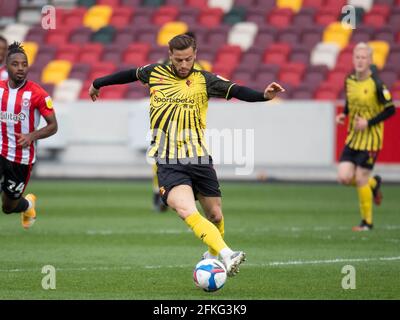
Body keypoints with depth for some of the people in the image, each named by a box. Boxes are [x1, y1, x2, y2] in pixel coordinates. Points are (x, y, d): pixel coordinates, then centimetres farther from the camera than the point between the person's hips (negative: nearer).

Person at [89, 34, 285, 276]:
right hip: (168, 163, -1)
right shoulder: (154, 73, 8)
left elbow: (236, 91, -12)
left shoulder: (204, 80, 2)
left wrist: (264, 95, -30)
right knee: (187, 211, -25)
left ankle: (213, 255, 38)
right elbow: (129, 75, 27)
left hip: (199, 159, 1)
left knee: (215, 215, 8)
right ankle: (227, 255, -37)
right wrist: (98, 84, 40)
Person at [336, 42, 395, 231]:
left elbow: (390, 109, -13)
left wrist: (369, 123, -19)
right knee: (344, 177, -4)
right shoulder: (349, 80, 3)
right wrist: (343, 115, 0)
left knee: (360, 179, -5)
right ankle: (374, 183, 28)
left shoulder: (376, 84, -16)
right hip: (353, 137, 6)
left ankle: (367, 222, 13)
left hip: (371, 138, -6)